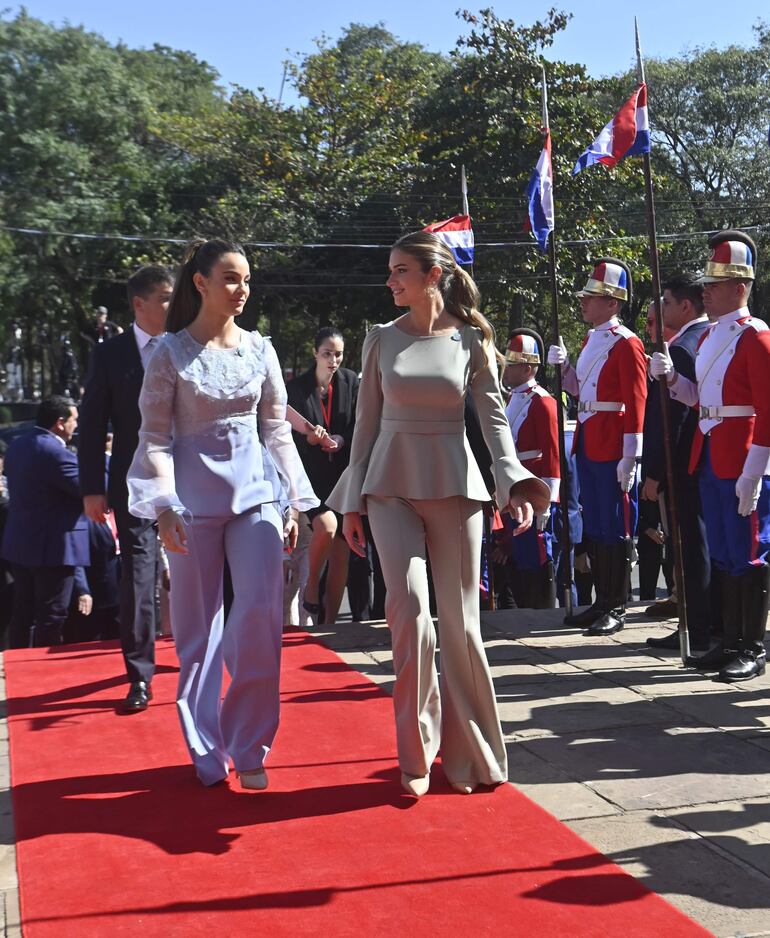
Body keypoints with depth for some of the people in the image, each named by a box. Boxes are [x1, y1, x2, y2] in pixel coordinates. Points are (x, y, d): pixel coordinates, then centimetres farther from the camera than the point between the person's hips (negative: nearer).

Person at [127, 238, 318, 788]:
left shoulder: (260, 349, 8)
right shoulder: (172, 352, -1)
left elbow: (276, 428, 12)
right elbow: (155, 435, -3)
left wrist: (293, 500, 9)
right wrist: (163, 507, -12)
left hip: (255, 490, 2)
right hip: (195, 495, -2)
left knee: (261, 612, -10)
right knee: (199, 625, 5)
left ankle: (248, 747, 5)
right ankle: (207, 751, 19)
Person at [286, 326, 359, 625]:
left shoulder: (351, 382, 5)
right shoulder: (296, 388, -1)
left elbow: (358, 427, 5)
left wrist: (339, 441, -15)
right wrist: (309, 438, -21)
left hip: (344, 474, 3)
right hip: (312, 474, -3)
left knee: (341, 551, 2)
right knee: (326, 525, -28)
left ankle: (329, 622, 12)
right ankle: (311, 589, -3)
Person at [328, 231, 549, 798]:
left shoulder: (471, 340, 3)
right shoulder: (382, 340, 6)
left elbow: (494, 417, -1)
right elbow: (367, 422, 9)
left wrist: (515, 480, -17)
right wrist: (352, 501, 7)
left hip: (454, 485, 0)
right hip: (392, 485, 1)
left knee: (459, 619, 1)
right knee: (409, 608, -15)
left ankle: (468, 753, 17)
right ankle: (418, 752, 0)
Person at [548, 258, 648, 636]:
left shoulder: (626, 343, -10)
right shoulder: (591, 339, 15)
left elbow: (636, 403, -14)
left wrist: (630, 456, -18)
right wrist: (563, 366, 5)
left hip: (612, 449, -9)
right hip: (587, 445, 9)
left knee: (615, 527, -2)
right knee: (593, 527, 12)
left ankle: (617, 608, 5)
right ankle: (602, 601, 21)